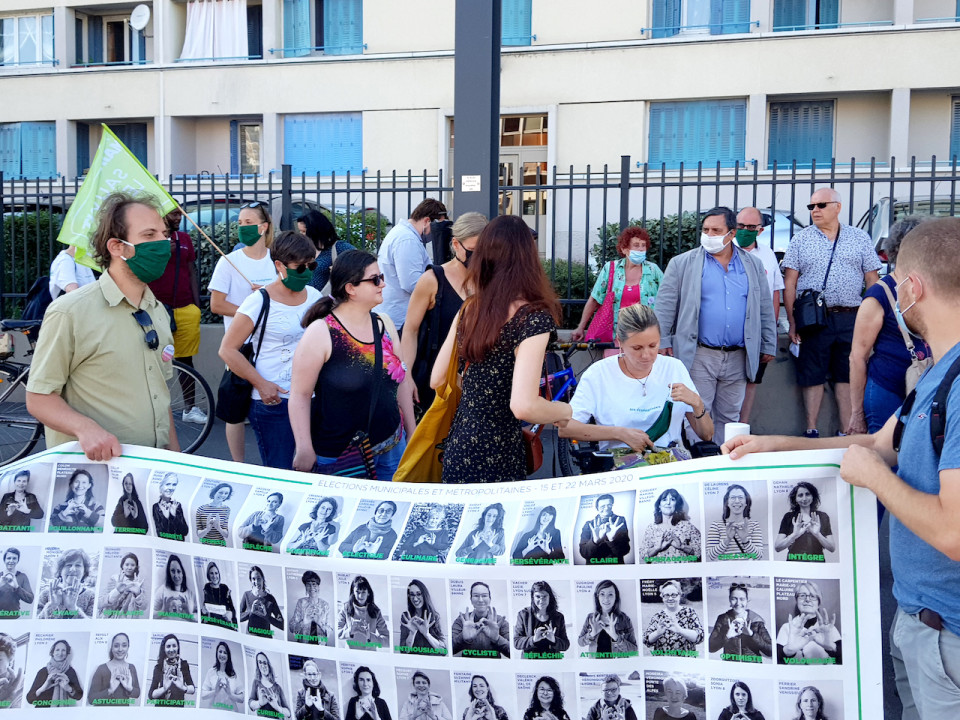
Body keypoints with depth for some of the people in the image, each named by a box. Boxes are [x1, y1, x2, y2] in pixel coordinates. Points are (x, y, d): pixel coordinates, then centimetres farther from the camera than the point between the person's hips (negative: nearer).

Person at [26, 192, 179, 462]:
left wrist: (175, 458, 14)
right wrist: (86, 428, -24)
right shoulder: (70, 312, -9)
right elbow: (39, 398, -7)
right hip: (95, 466, -5)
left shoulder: (158, 311, 13)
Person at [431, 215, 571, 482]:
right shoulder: (535, 318, -18)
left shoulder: (469, 309, 2)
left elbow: (437, 379, 10)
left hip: (457, 446, 7)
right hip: (496, 460, -7)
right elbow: (523, 406, -26)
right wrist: (564, 411, -7)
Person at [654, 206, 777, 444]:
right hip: (699, 357, -3)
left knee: (729, 417, 11)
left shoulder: (753, 265, 11)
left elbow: (765, 309, 14)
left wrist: (768, 346, 12)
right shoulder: (683, 264, 1)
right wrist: (662, 342, -7)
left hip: (738, 358, 3)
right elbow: (665, 306, 0)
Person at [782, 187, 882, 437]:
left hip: (851, 319, 1)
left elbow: (872, 281, 8)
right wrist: (792, 321, -5)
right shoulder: (800, 240, 5)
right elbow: (789, 283, 2)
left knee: (847, 376, 6)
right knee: (812, 376, 4)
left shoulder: (860, 238, 7)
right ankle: (811, 431, 13)